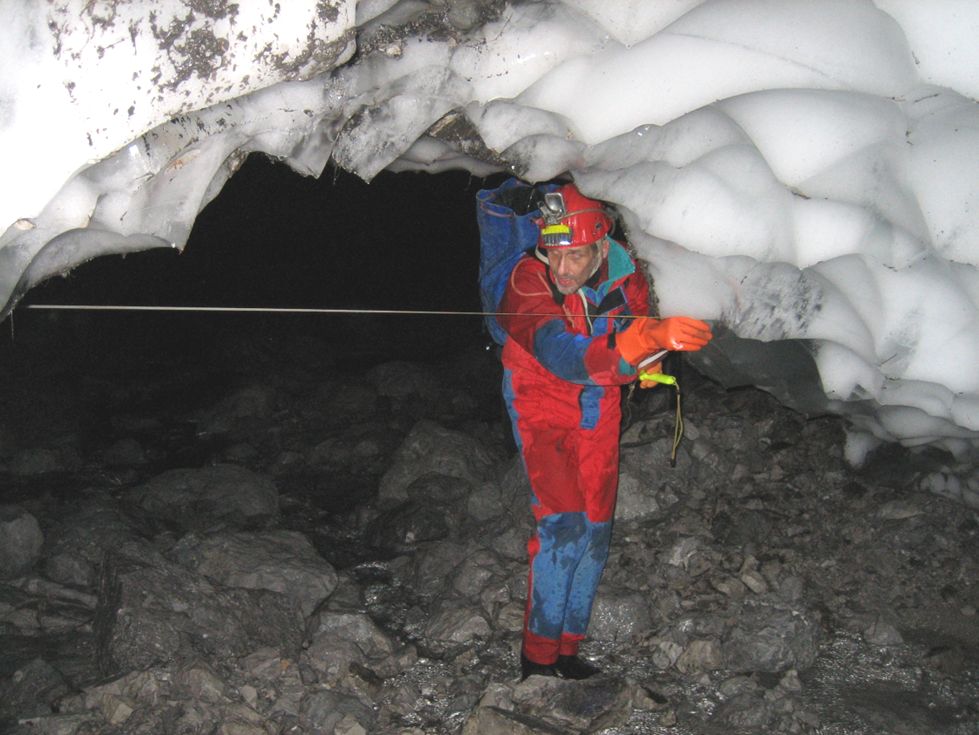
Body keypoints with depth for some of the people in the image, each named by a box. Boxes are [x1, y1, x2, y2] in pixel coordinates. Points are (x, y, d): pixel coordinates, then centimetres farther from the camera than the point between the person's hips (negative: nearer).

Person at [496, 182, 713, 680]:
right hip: (542, 405, -4)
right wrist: (651, 337, -57)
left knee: (595, 530, 5)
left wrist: (649, 365, -14)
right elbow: (565, 355, -46)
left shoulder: (625, 279, -16)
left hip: (597, 412, 5)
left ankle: (566, 649, 19)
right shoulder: (528, 282, -29)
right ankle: (538, 655, -5)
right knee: (563, 524, -17)